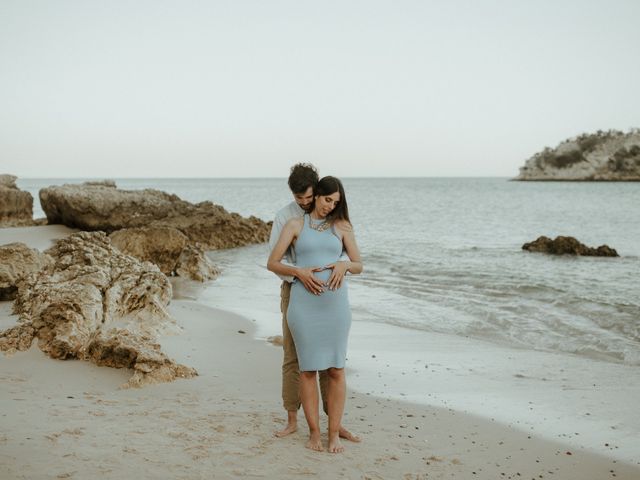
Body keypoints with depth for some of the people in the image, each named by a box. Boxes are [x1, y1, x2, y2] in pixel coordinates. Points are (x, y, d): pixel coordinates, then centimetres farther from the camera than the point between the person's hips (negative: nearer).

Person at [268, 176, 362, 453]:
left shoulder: (342, 226, 9)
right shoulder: (295, 225, 5)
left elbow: (359, 266, 9)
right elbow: (272, 264, 2)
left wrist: (344, 265, -15)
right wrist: (299, 272, -16)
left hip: (335, 302, 1)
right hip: (304, 303, -1)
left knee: (336, 370, 0)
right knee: (308, 369, 1)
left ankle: (334, 434, 10)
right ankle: (314, 433, 12)